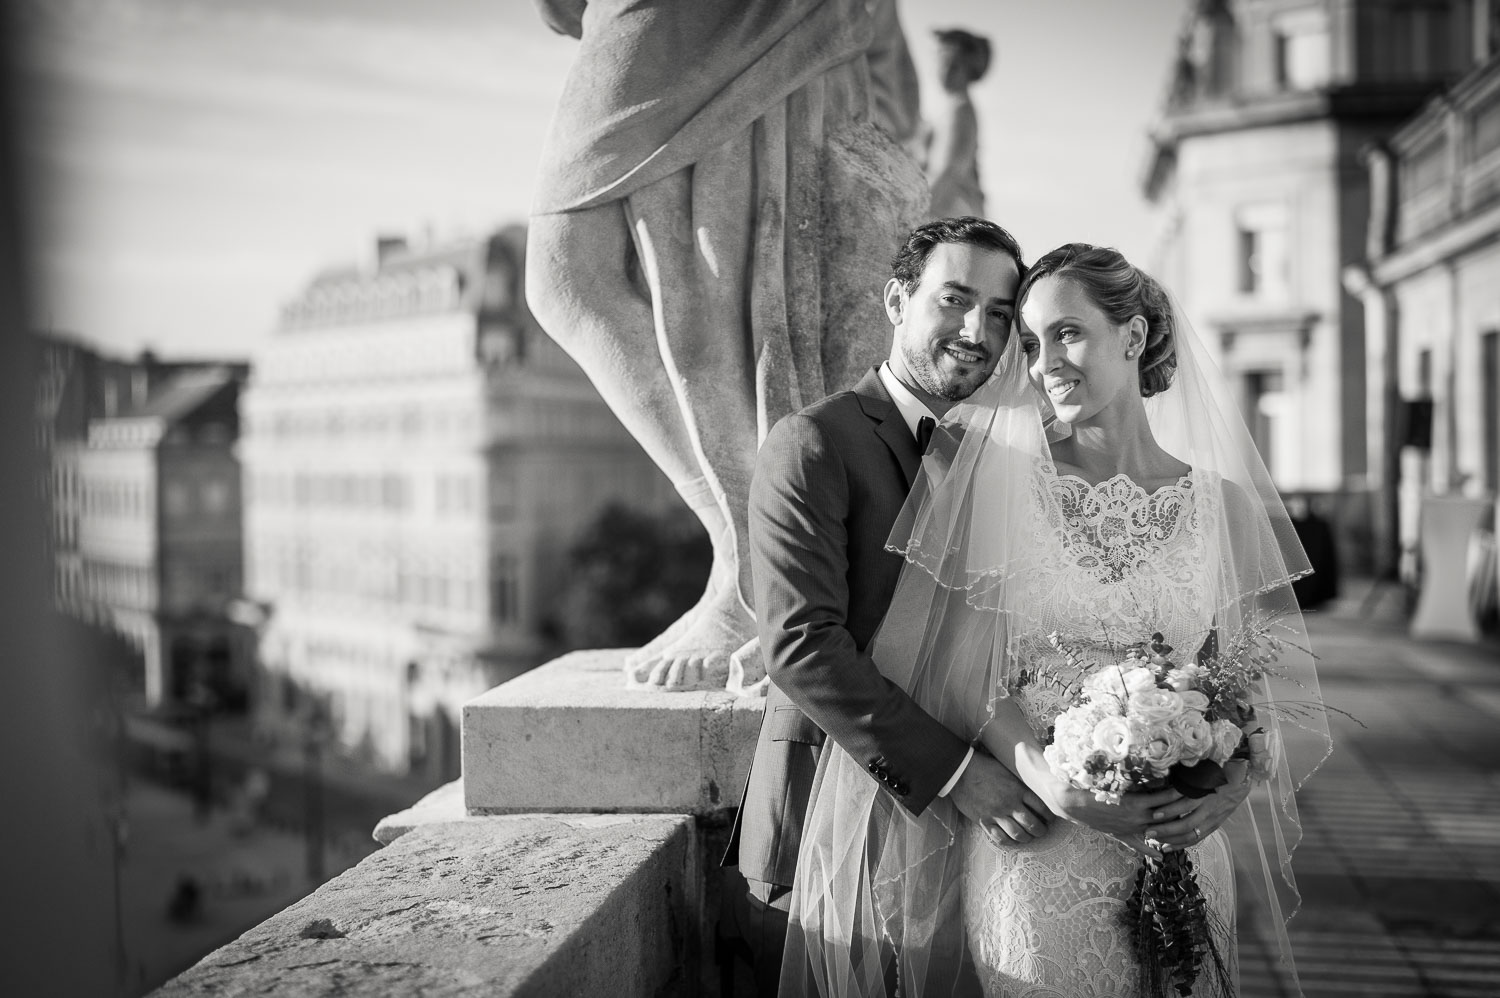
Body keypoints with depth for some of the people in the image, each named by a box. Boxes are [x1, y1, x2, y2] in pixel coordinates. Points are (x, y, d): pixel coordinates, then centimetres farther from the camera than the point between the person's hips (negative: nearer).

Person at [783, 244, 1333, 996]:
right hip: (1028, 850, -1)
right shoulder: (996, 481, -3)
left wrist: (1226, 788, -16)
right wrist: (1051, 784, -20)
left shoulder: (1223, 504, 0)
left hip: (1175, 849, 2)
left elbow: (1275, 688, 3)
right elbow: (968, 672, -6)